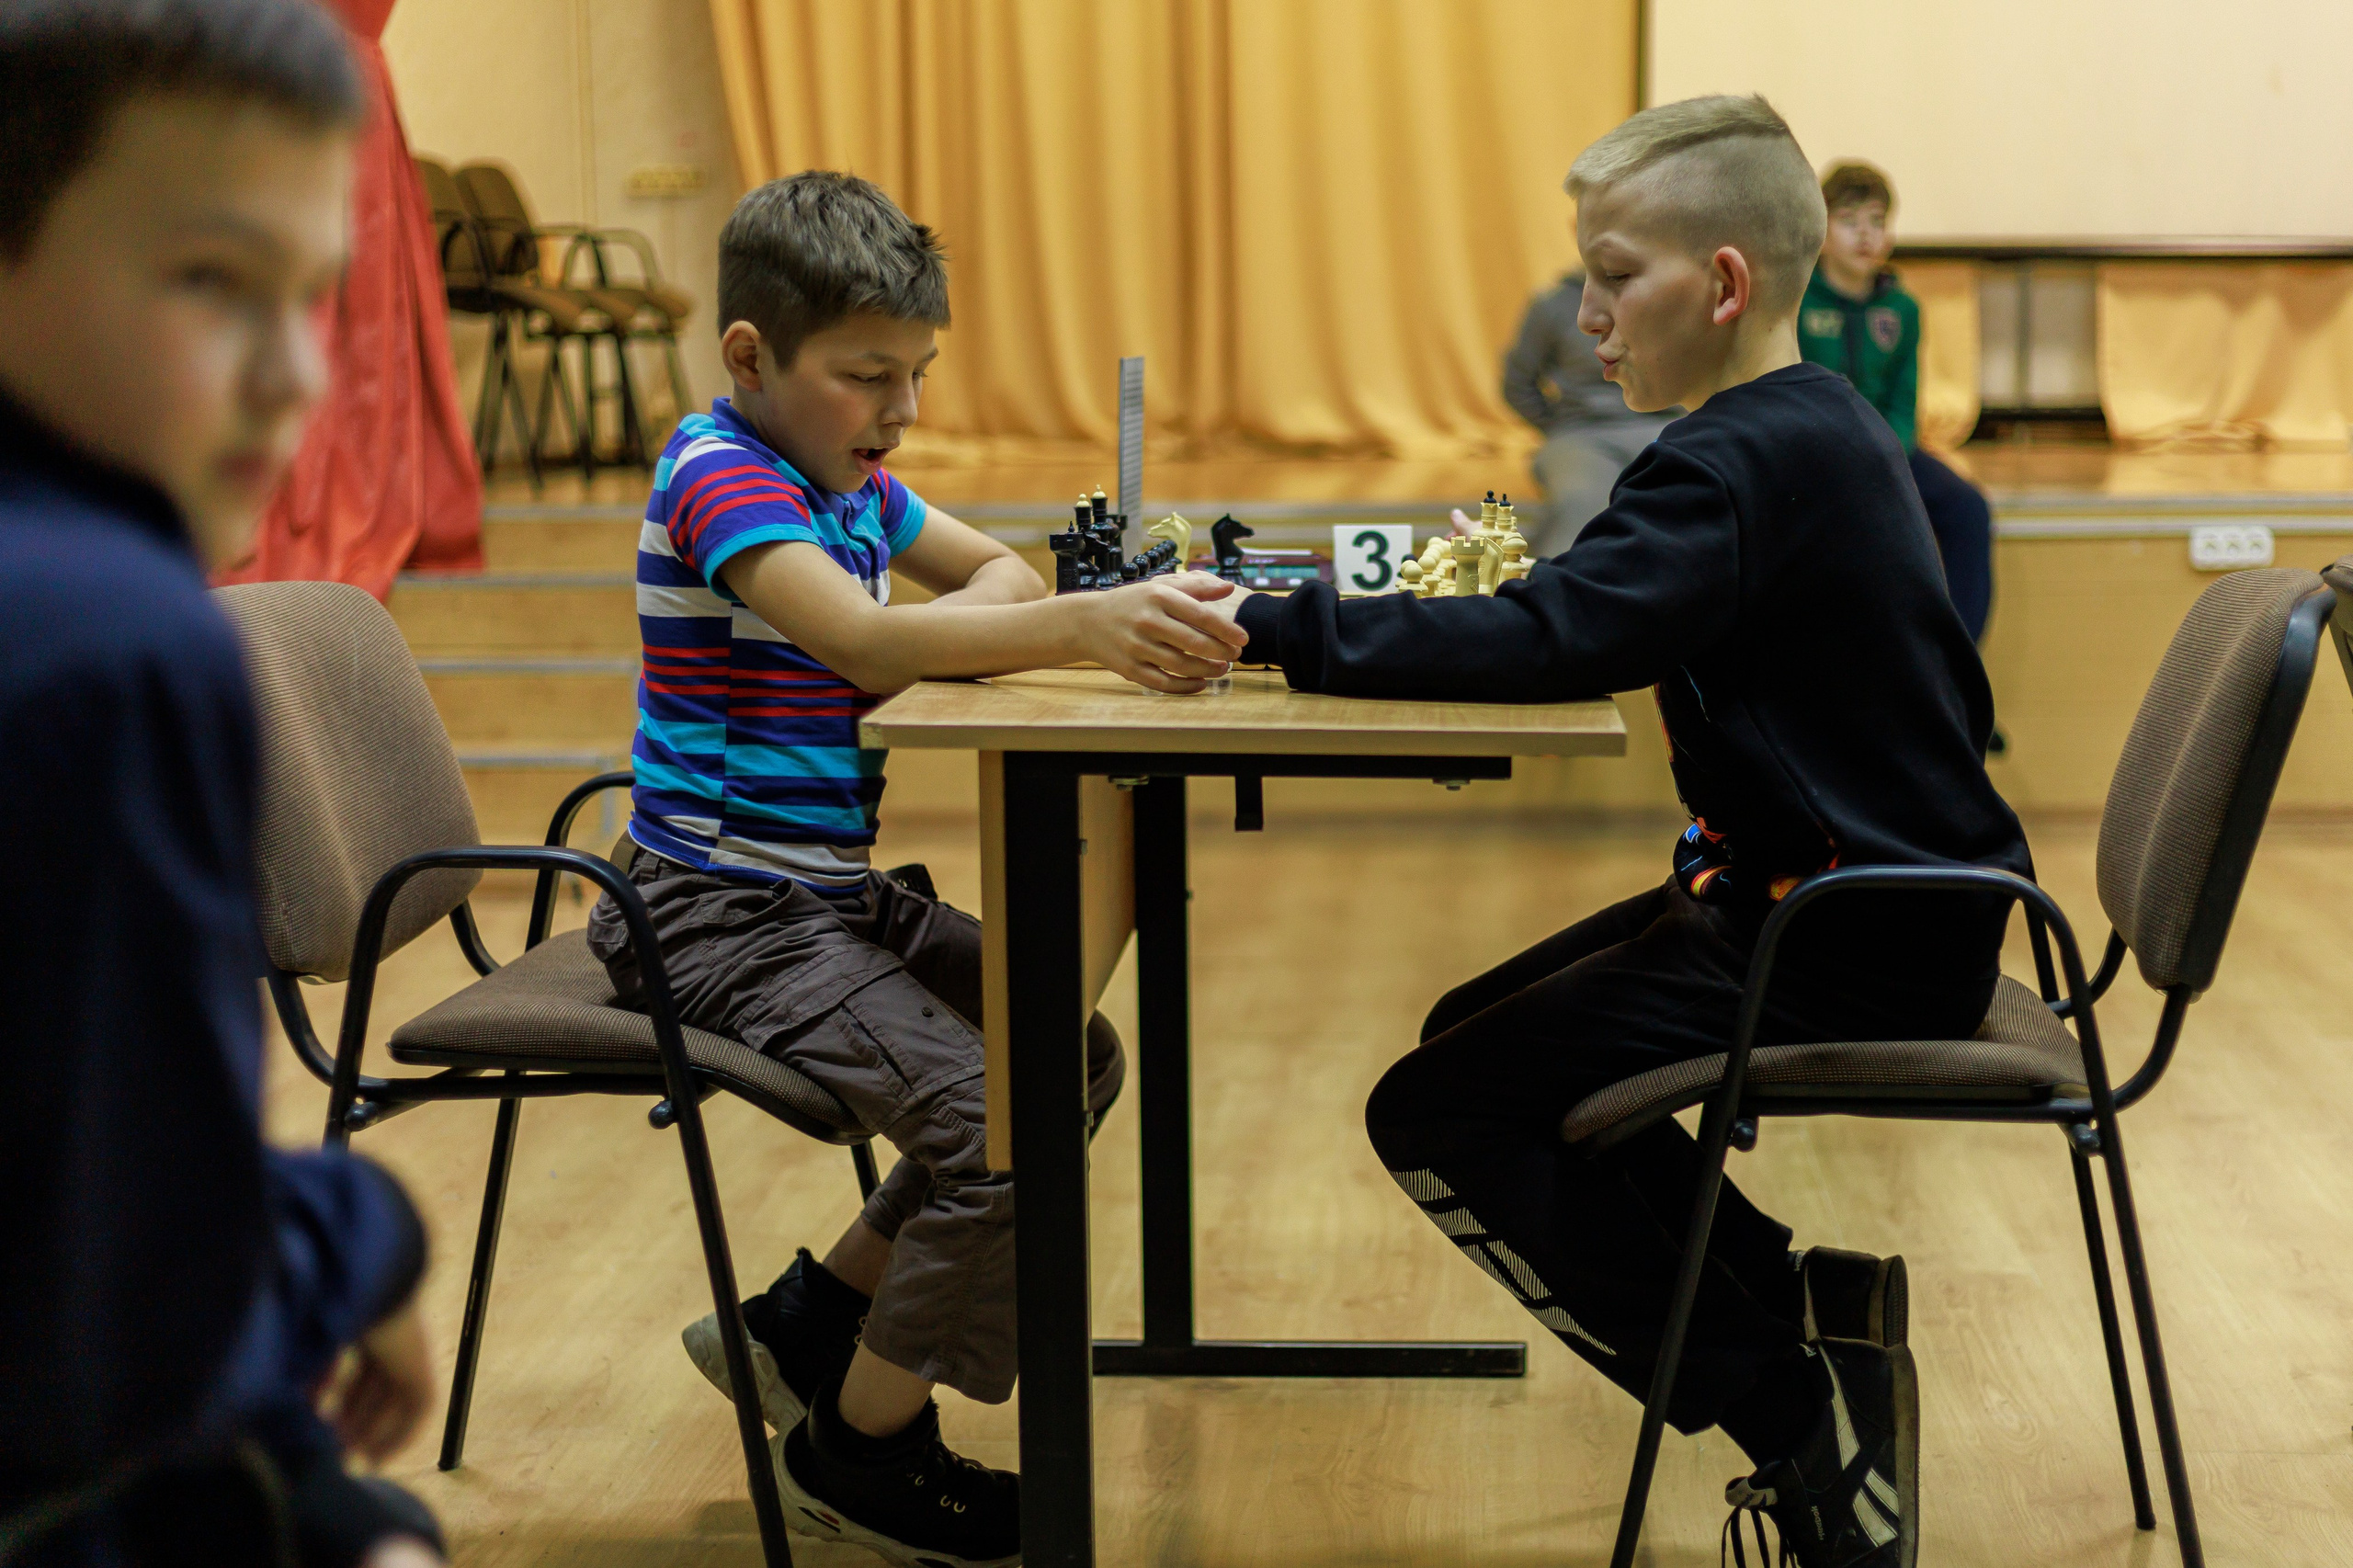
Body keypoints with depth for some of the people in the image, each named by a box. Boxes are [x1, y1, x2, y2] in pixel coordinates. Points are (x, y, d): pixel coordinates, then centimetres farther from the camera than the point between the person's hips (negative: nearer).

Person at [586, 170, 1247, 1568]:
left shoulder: (851, 474, 11)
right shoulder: (719, 475, -19)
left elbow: (1002, 573, 17)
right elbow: (861, 637, -35)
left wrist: (956, 632, -9)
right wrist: (1088, 627, -48)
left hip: (836, 892, 10)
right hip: (727, 911, -10)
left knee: (1073, 1056, 15)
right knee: (997, 1118, -21)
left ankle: (806, 1327, 24)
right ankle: (862, 1450, 0)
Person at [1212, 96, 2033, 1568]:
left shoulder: (1747, 463, -21)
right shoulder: (1819, 428, 12)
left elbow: (1557, 638, -32)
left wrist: (1281, 627, -30)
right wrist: (1516, 579, -1)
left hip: (1855, 945, -10)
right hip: (1876, 896, 10)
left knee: (1439, 1116, -10)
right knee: (1485, 1040, 18)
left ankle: (1807, 1418, -5)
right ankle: (1807, 1306, 13)